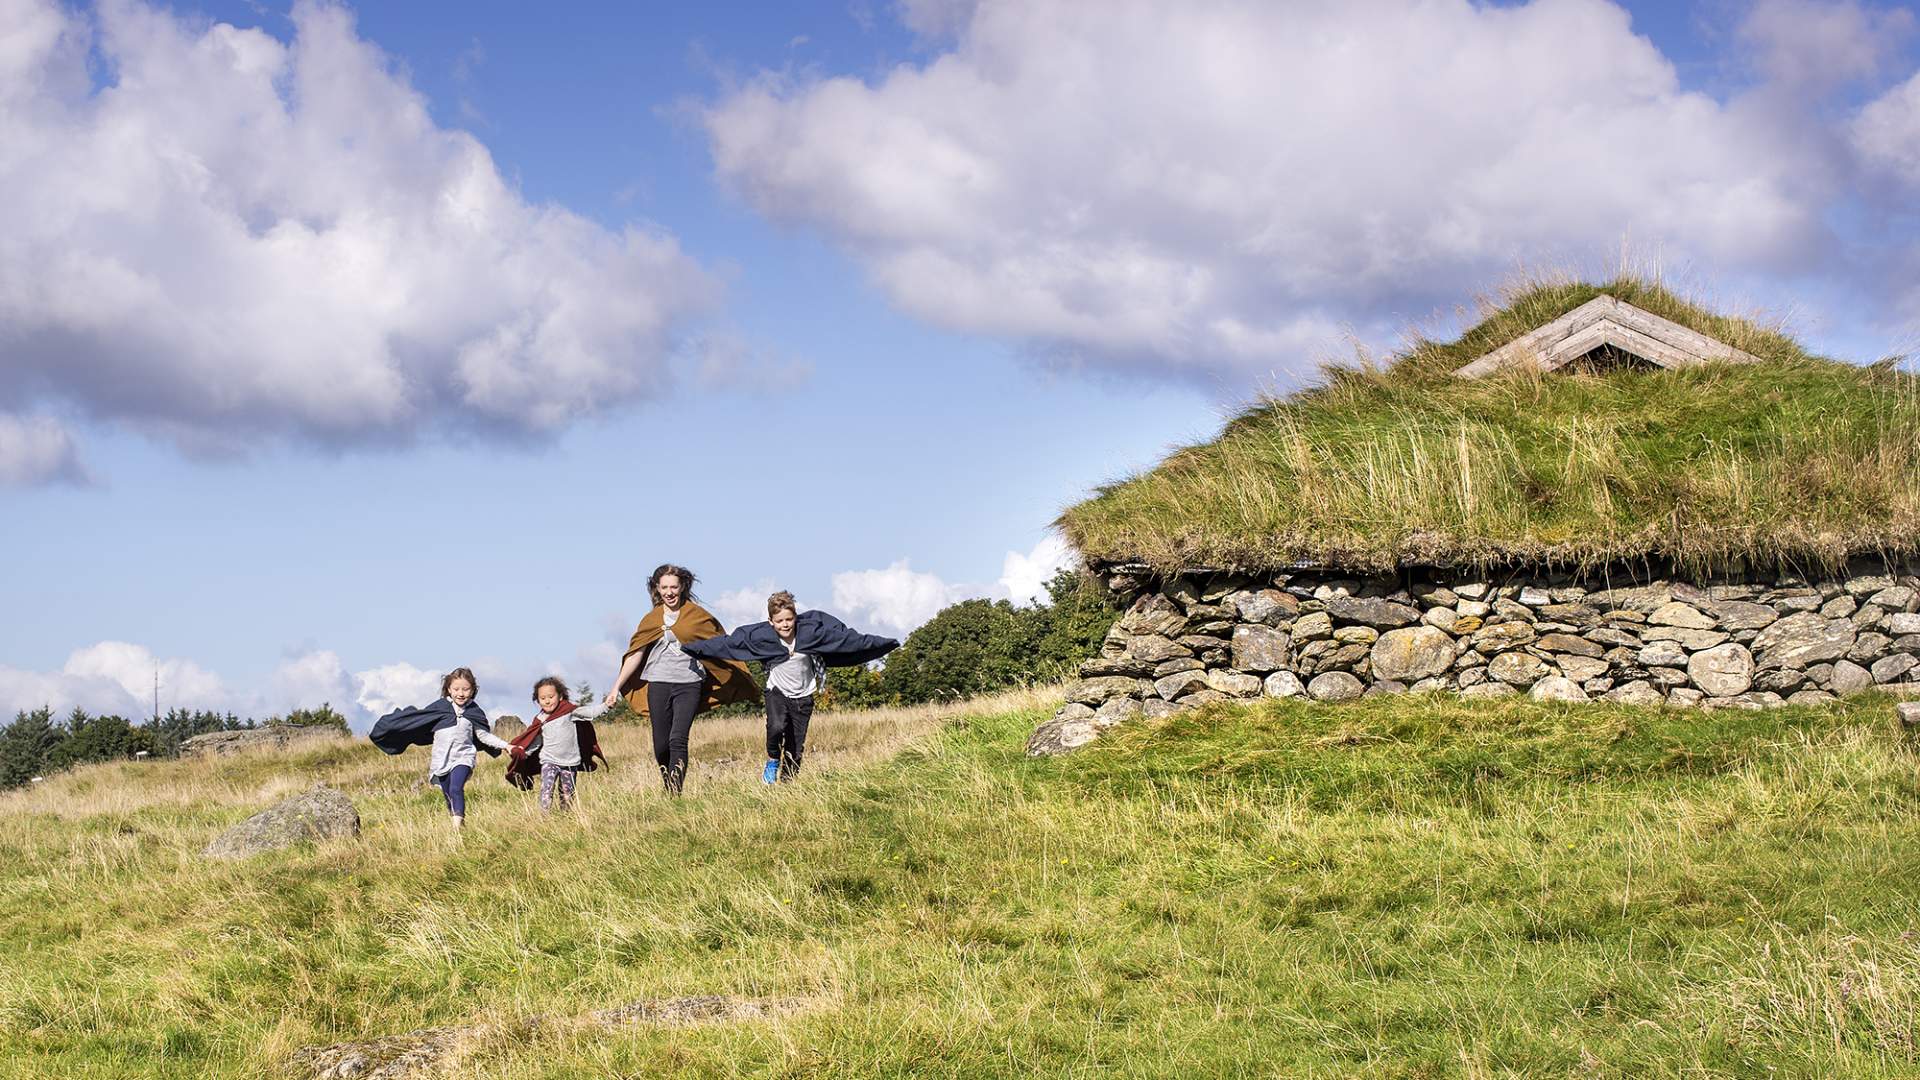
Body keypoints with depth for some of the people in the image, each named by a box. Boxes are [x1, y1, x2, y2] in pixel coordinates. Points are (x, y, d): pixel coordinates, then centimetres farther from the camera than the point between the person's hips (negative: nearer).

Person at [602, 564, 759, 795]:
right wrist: (616, 688, 8)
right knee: (661, 745, 2)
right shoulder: (651, 620, 10)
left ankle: (677, 795, -25)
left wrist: (741, 677, 12)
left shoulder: (697, 615, 4)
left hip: (689, 683, -3)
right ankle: (668, 792, 18)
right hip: (658, 684, 3)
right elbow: (635, 655, 12)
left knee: (678, 740, -18)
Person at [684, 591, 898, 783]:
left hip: (803, 697, 1)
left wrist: (884, 643, -7)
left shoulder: (811, 631, -12)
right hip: (777, 693, -1)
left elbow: (849, 639, -8)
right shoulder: (759, 636, -13)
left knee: (795, 750, 1)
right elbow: (724, 644, -11)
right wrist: (691, 648, -15)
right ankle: (773, 761, -3)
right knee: (776, 727, -30)